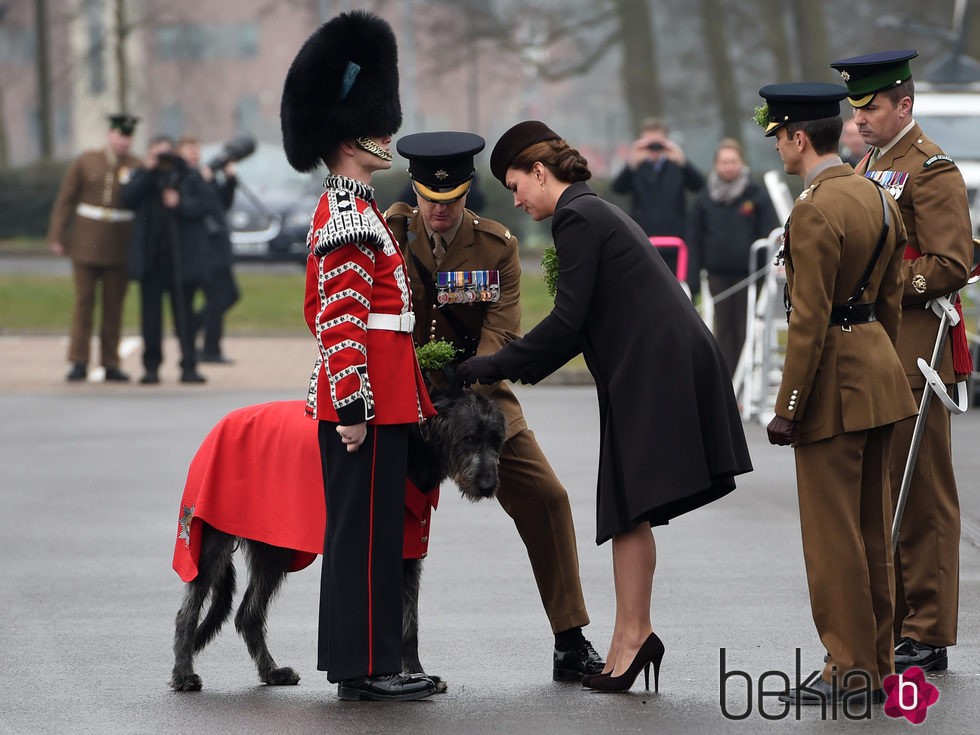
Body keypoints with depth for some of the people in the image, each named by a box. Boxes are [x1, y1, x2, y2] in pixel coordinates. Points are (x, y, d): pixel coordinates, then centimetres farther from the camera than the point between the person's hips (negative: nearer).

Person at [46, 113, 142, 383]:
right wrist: (57, 237, -3)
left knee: (114, 307, 3)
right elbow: (65, 201, 3)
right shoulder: (85, 163, 4)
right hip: (86, 243, -1)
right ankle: (79, 363, 2)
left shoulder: (136, 167, 4)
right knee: (83, 302, -1)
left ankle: (111, 364, 8)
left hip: (120, 246, 1)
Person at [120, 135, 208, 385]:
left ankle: (188, 366, 4)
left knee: (183, 312, 1)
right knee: (151, 312, 1)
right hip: (150, 255, 1)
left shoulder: (190, 176, 7)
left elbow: (202, 205, 0)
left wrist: (181, 204, -17)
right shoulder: (142, 176, 11)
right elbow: (127, 198, -5)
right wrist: (148, 171, -9)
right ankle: (151, 366, 7)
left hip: (181, 256, -1)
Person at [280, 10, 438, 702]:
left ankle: (364, 661, 16)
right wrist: (353, 406, -23)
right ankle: (364, 667, -3)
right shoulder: (350, 214, -15)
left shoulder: (346, 209, 17)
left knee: (371, 528, 12)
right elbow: (342, 319, -21)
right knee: (365, 529, -6)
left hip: (381, 397, 10)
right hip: (368, 398, -10)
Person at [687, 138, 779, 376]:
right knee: (723, 328, 5)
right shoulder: (705, 198, 6)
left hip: (747, 274, -2)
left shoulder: (756, 196, 0)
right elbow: (694, 240, 8)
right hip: (718, 274, 2)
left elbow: (769, 236, 1)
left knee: (746, 328, 2)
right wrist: (693, 278, 2)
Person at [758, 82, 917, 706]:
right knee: (873, 526, 14)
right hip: (880, 372, 9)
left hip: (835, 379, -9)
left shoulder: (815, 211, -18)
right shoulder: (880, 198, 9)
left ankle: (850, 671, 3)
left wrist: (788, 408, -15)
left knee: (833, 533, -1)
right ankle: (877, 665, 19)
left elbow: (810, 320, -19)